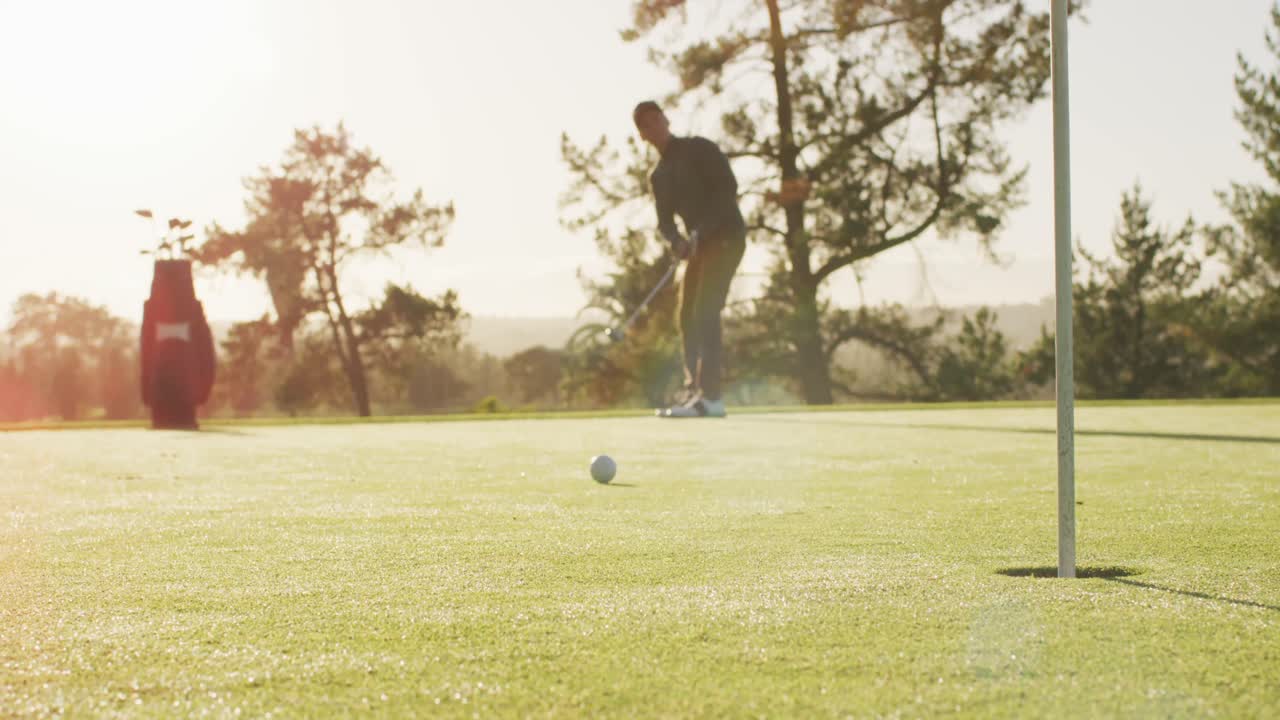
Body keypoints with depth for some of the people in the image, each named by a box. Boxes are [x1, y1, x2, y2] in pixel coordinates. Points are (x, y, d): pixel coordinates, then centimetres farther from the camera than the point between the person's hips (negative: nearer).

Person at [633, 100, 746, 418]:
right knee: (687, 317, 5)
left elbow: (728, 188, -16)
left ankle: (711, 396, -22)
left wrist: (701, 229, -23)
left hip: (726, 237, -8)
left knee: (705, 312, -18)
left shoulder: (700, 149, -5)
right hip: (700, 245, 8)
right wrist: (676, 241, -13)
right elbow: (664, 220, 10)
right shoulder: (659, 175, 15)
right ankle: (695, 391, 9)